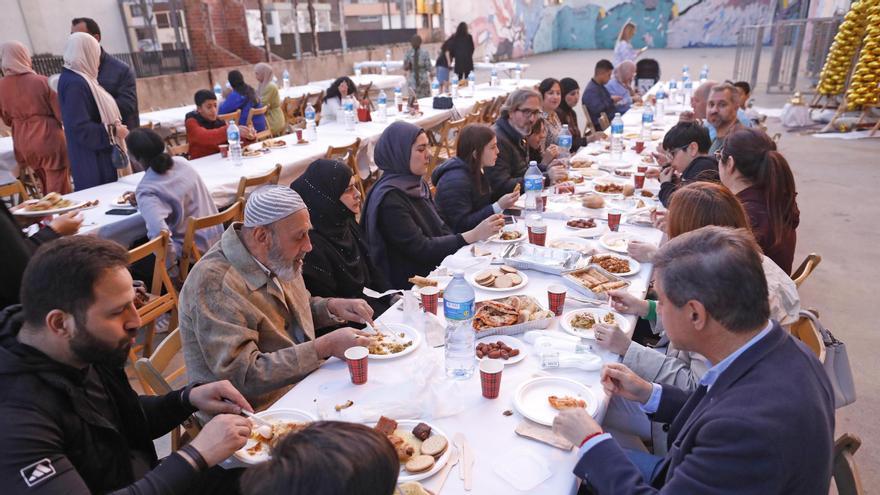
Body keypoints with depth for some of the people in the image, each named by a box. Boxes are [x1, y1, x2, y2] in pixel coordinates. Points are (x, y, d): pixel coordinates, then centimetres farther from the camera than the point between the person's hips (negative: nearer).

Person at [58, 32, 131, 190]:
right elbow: (80, 128, -22)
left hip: (99, 155, 10)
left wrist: (113, 125, 11)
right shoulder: (75, 84, -18)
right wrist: (113, 130, -14)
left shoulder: (79, 78, 11)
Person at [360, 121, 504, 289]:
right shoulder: (390, 198, -19)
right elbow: (421, 249, -19)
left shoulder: (417, 184, 8)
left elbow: (440, 229, 10)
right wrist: (474, 235, -22)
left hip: (434, 271, 8)